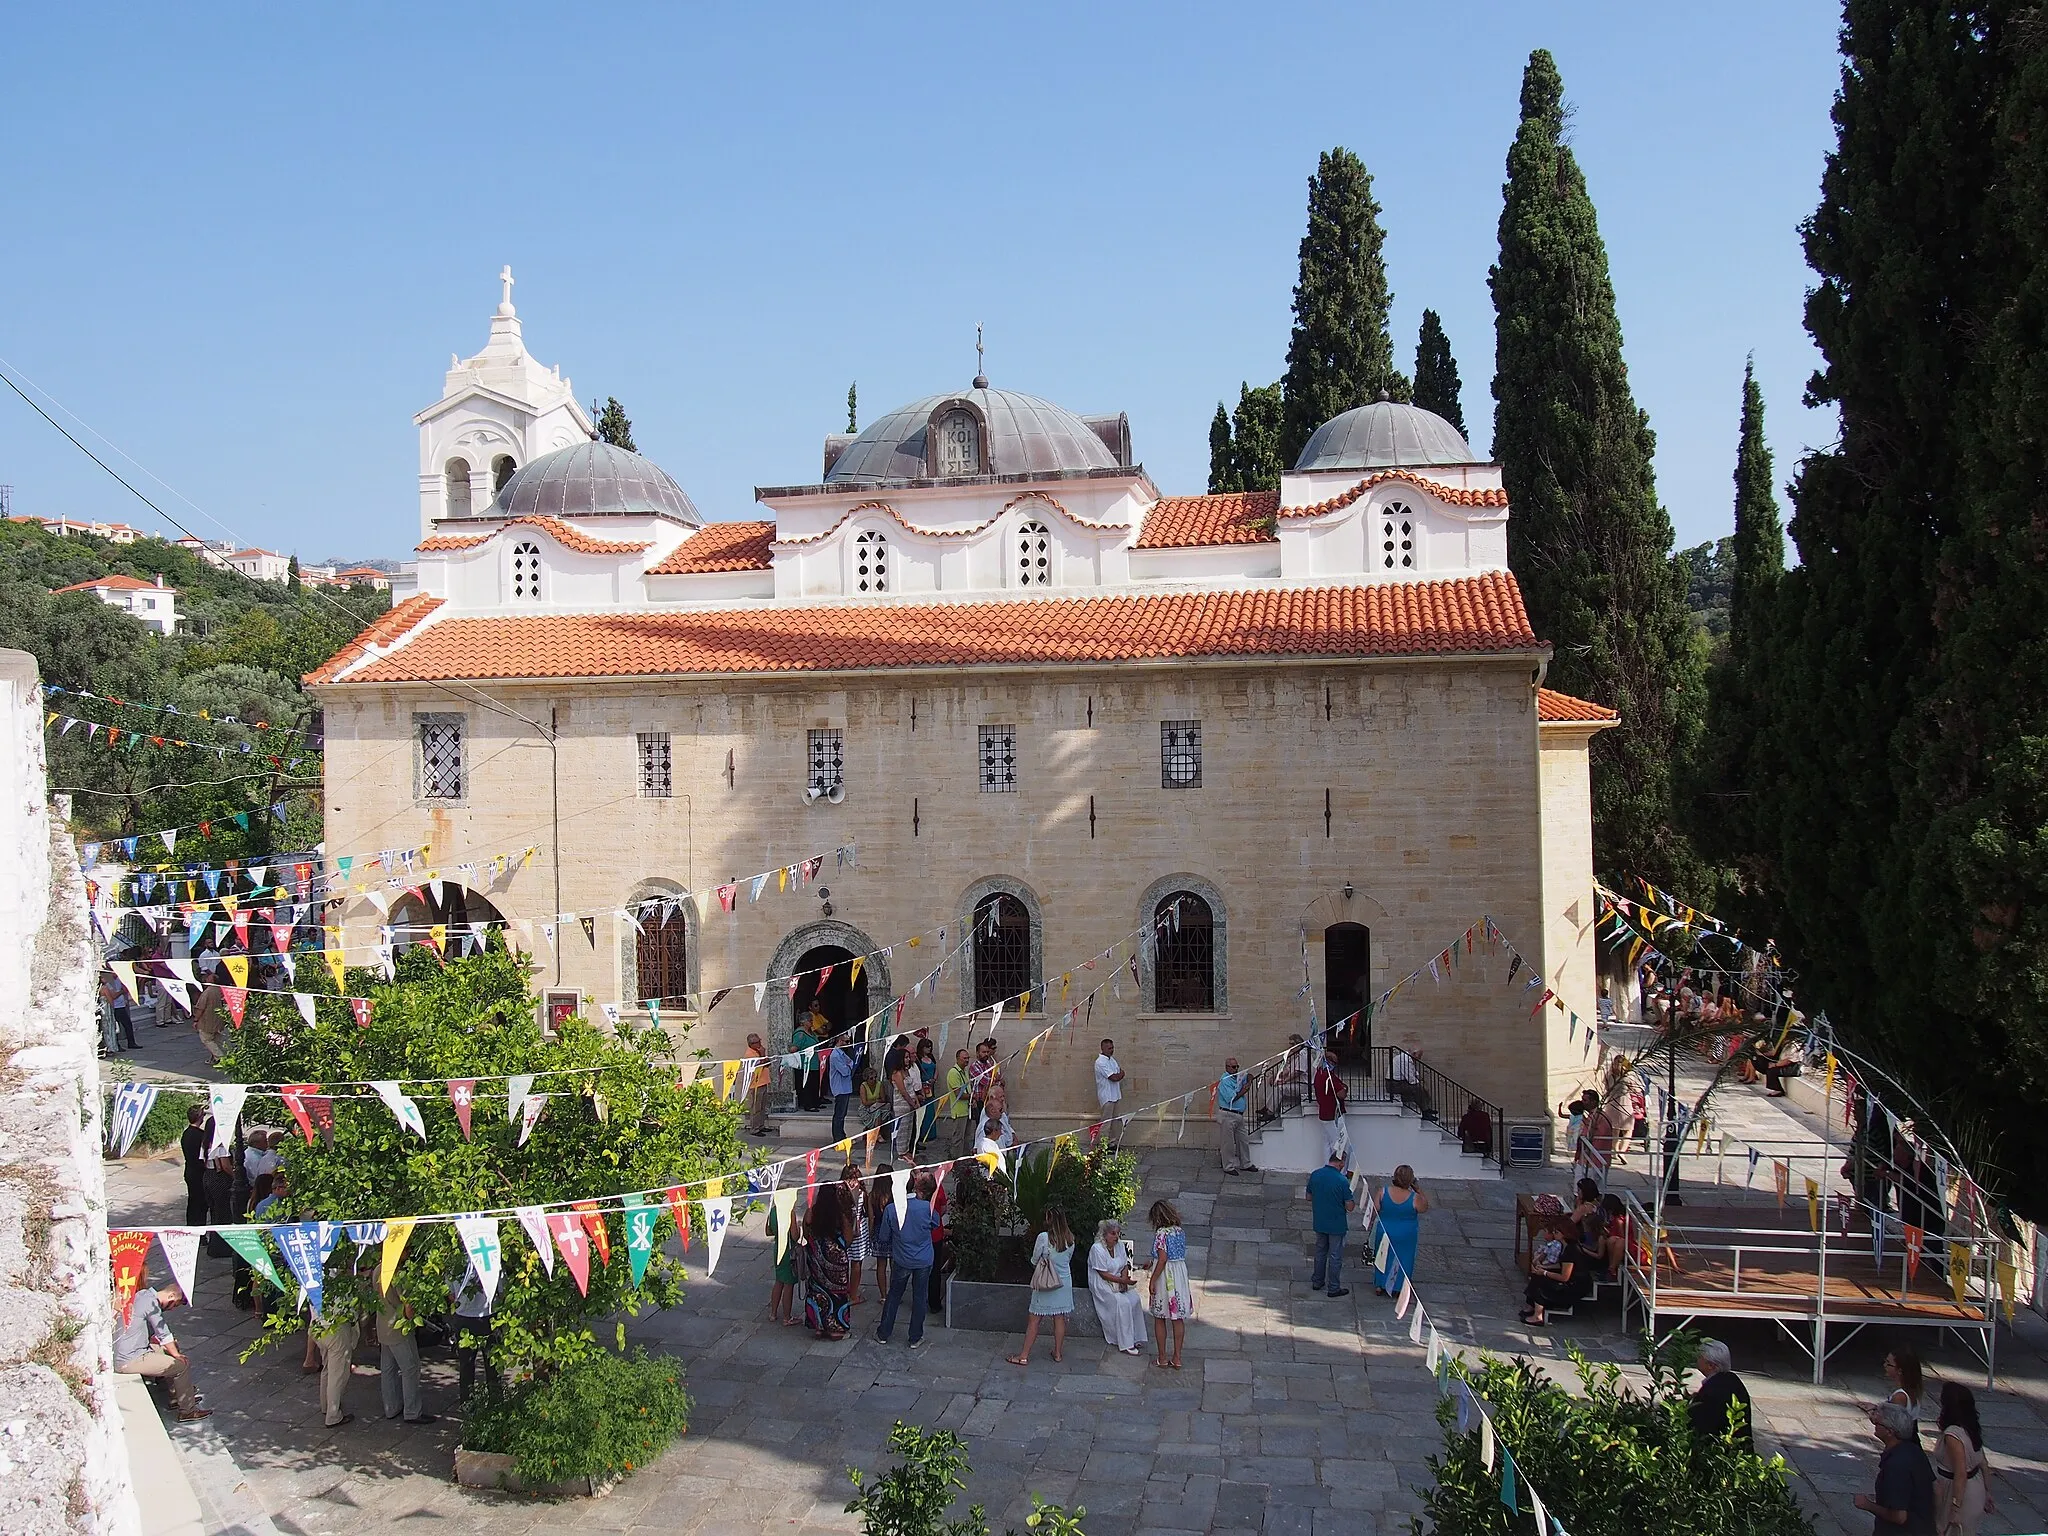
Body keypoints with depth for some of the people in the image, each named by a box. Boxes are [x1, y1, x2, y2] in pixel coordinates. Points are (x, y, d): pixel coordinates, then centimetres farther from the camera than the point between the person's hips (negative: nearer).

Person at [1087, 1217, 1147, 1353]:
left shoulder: (1120, 1246, 5)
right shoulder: (1097, 1249, -18)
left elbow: (1125, 1266, 12)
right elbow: (1103, 1274, -19)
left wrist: (1124, 1279, -9)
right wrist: (1122, 1280, -23)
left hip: (1119, 1281, 7)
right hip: (1102, 1285, -7)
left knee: (1135, 1299, -17)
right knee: (1123, 1303, -26)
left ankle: (1135, 1338, -9)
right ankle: (1125, 1344, -21)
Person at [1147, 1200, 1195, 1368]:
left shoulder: (1161, 1233, -16)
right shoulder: (1180, 1231, 4)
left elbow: (1162, 1259, -21)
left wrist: (1153, 1280, -13)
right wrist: (1153, 1261, 24)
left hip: (1164, 1277, -6)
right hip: (1180, 1277, 6)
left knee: (1159, 1319, 9)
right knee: (1178, 1319, 12)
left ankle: (1162, 1359, 15)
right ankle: (1177, 1358, 16)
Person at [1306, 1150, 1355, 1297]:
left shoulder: (1315, 1175, -6)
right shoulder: (1342, 1181, -22)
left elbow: (1309, 1197, 6)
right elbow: (1349, 1207, -16)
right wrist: (1354, 1203, 6)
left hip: (1319, 1222, 5)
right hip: (1336, 1225, -5)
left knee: (1320, 1252, 22)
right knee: (1335, 1256, 8)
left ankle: (1317, 1282, 32)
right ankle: (1334, 1289, 17)